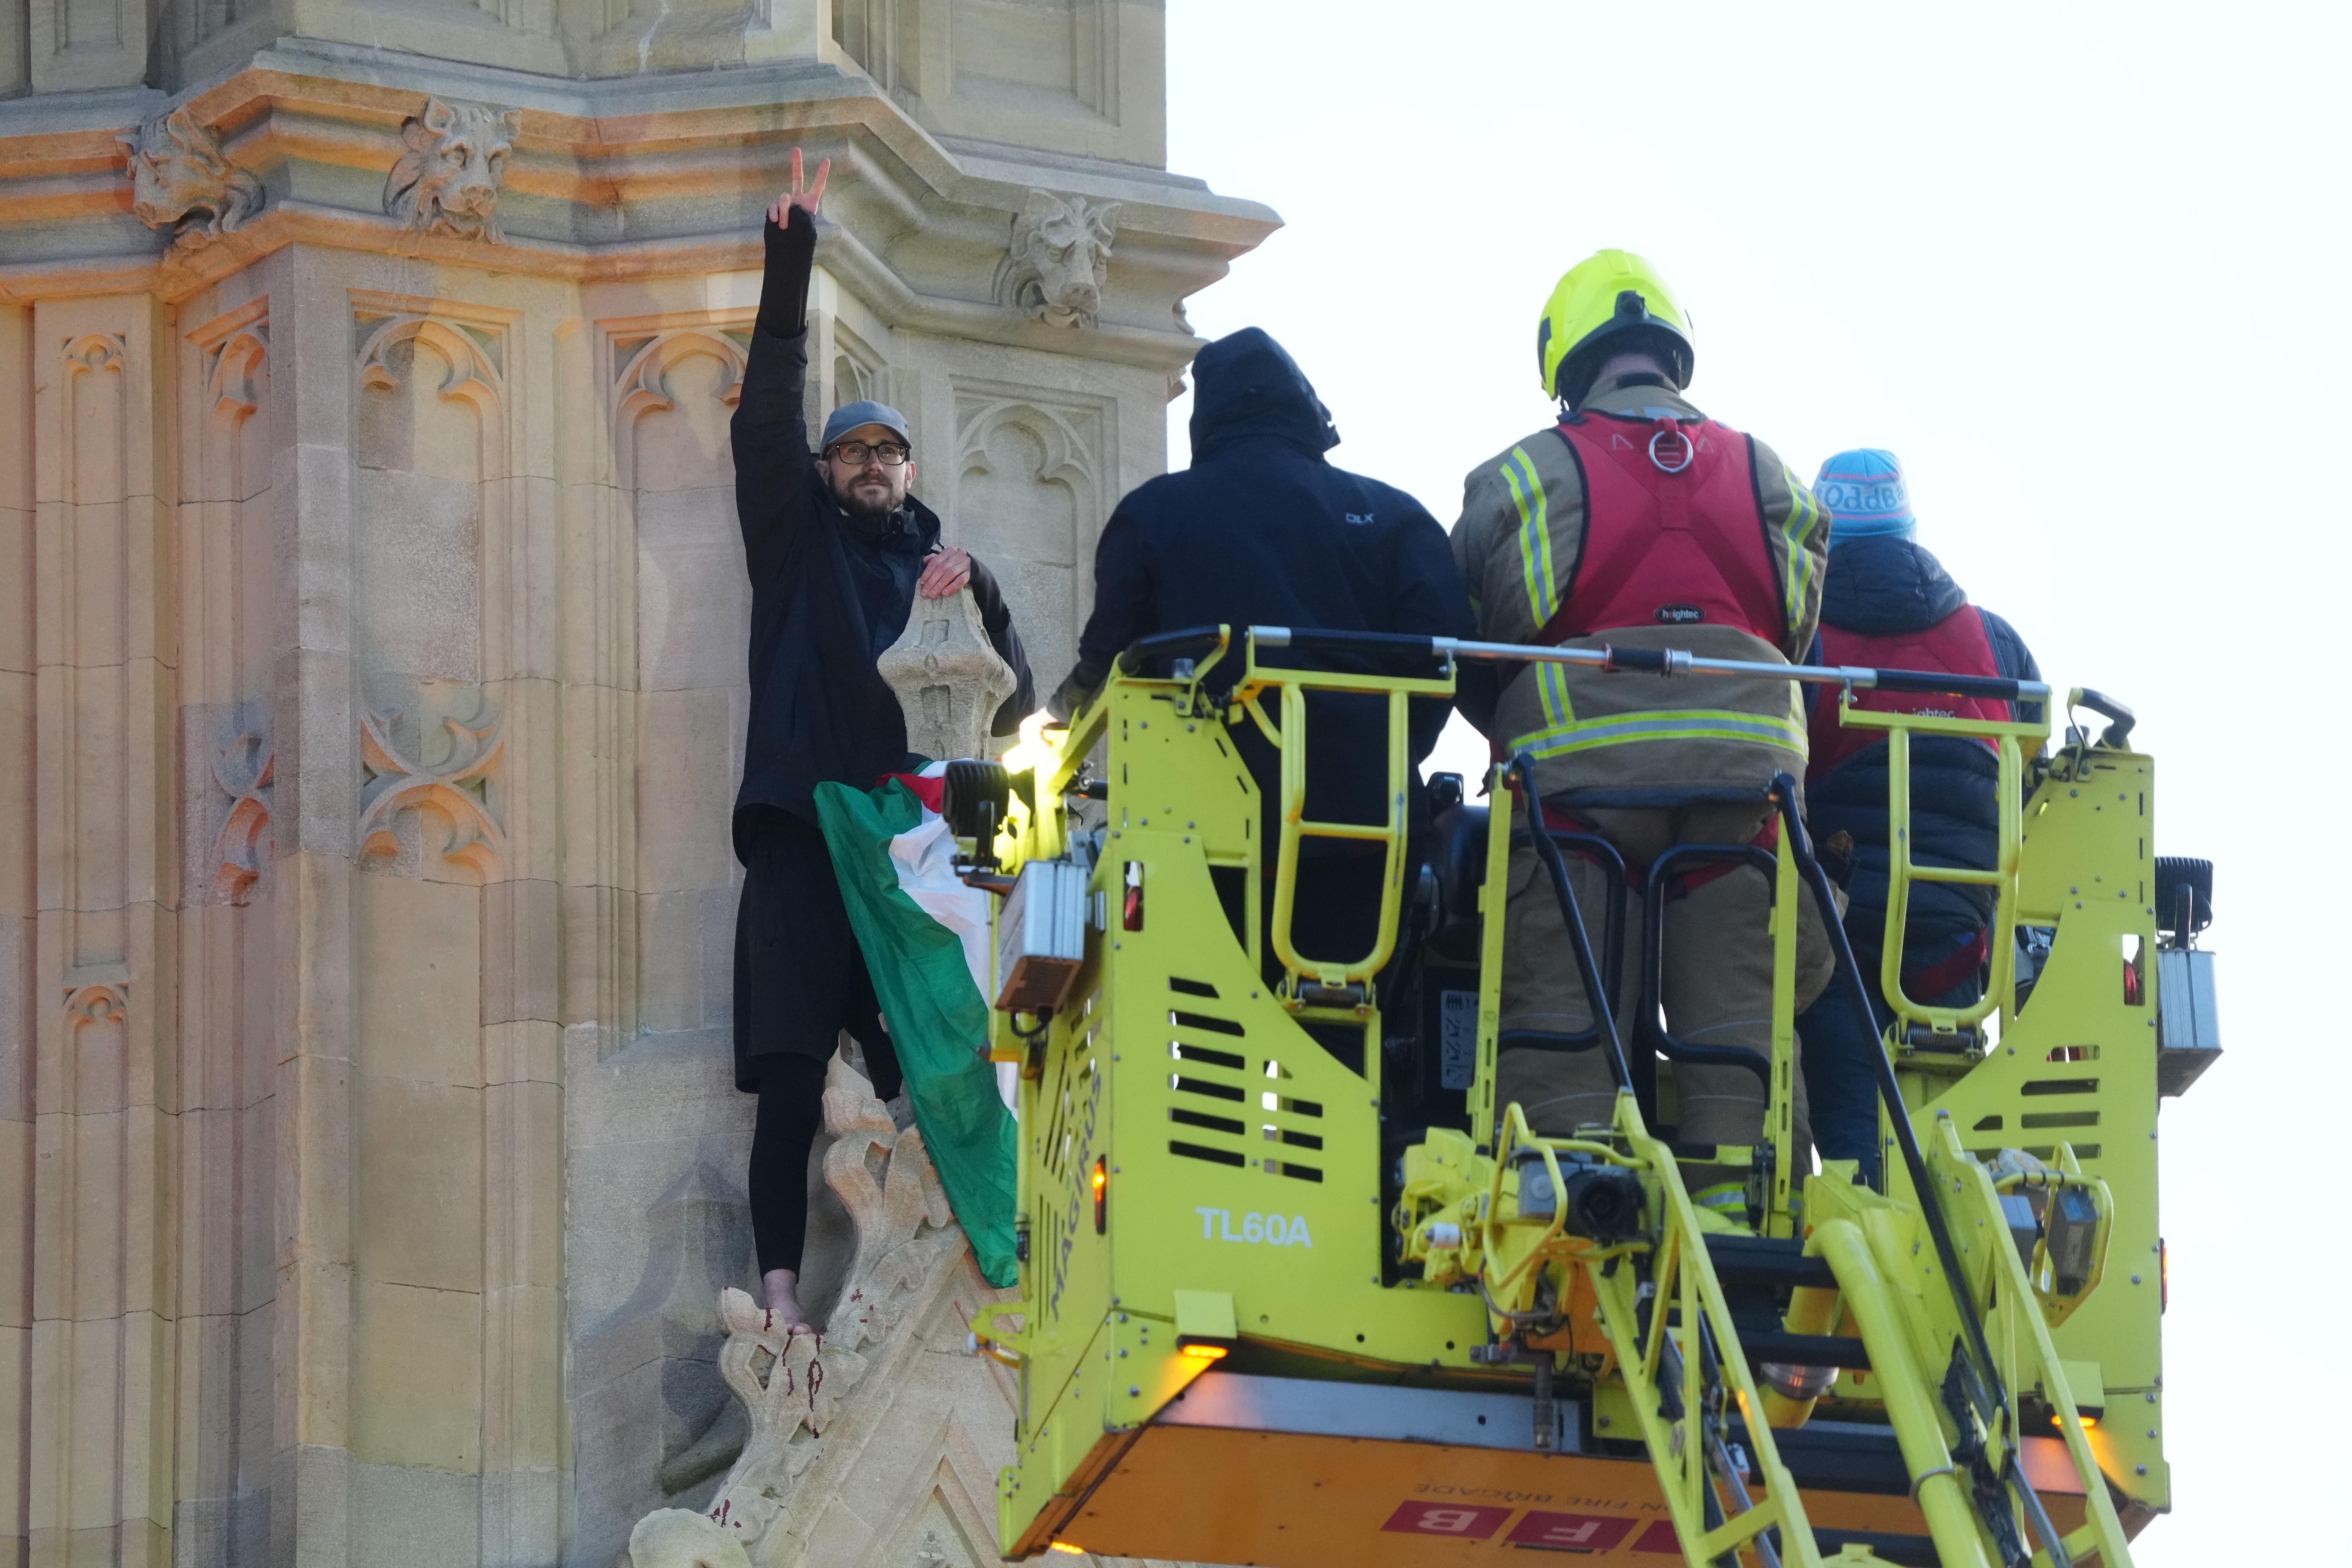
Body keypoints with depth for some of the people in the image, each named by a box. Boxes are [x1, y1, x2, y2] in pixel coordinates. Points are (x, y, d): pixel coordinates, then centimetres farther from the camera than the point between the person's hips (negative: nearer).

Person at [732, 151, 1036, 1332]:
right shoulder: (797, 536, 15)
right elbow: (769, 403, 3)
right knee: (793, 1071, -9)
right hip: (802, 833, -2)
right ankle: (780, 1287, -11)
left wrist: (973, 604, -3)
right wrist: (792, 254, -4)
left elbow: (1013, 704, 14)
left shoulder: (942, 566, 21)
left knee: (916, 1062, -7)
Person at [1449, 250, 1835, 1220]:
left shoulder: (1525, 476, 6)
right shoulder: (1764, 476, 15)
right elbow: (1797, 634, 18)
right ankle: (1737, 1203, -1)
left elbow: (1468, 641, 10)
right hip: (1741, 774, 2)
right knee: (1738, 1006, 5)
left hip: (1581, 773, -2)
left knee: (1564, 1003, -1)